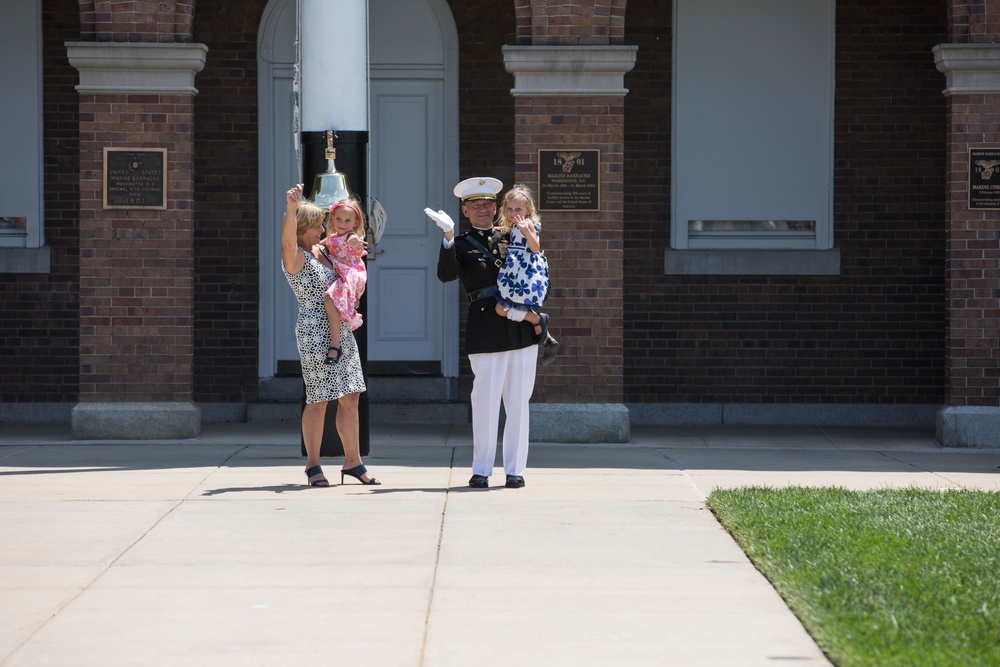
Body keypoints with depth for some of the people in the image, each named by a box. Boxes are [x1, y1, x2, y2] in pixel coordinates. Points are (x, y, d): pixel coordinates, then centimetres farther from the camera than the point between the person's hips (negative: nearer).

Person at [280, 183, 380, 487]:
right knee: (319, 400, -5)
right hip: (315, 333, -8)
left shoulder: (319, 251, 15)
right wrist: (291, 207, -49)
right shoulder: (295, 256, -10)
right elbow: (288, 238, -34)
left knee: (350, 397, 8)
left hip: (341, 332, 9)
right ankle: (313, 466, 4)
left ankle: (353, 462, 15)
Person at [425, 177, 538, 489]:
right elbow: (446, 275, -13)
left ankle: (515, 469, 10)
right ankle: (481, 470, 6)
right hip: (486, 330, -3)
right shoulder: (462, 245, 7)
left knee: (518, 402, 4)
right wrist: (448, 237, -23)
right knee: (486, 402, -4)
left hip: (521, 327, 3)